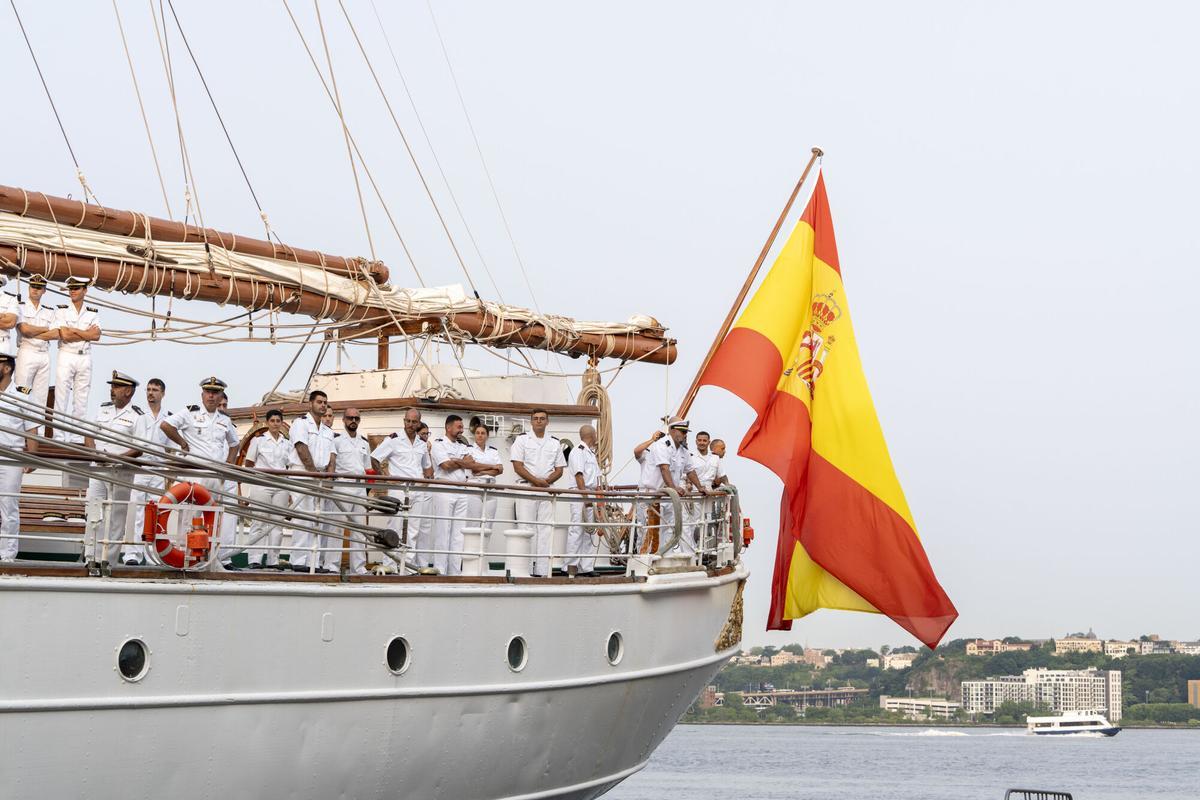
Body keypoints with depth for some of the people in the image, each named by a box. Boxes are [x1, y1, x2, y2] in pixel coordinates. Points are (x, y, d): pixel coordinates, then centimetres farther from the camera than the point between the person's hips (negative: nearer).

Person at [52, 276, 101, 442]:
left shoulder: (93, 313, 10)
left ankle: (77, 439, 7)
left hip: (85, 358, 2)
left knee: (81, 399, 3)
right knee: (61, 397, -5)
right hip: (66, 356, -2)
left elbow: (96, 336, -6)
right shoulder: (62, 310, 3)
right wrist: (87, 333, -6)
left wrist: (73, 330, -9)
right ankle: (58, 437, -4)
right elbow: (64, 335, -10)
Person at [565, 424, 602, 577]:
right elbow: (579, 475, -17)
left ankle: (586, 567, 13)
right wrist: (586, 497, -22)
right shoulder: (578, 451, -9)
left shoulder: (591, 452, 21)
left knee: (589, 532, 10)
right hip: (579, 495, -10)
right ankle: (572, 566, -10)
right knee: (577, 530, -10)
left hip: (591, 495, 10)